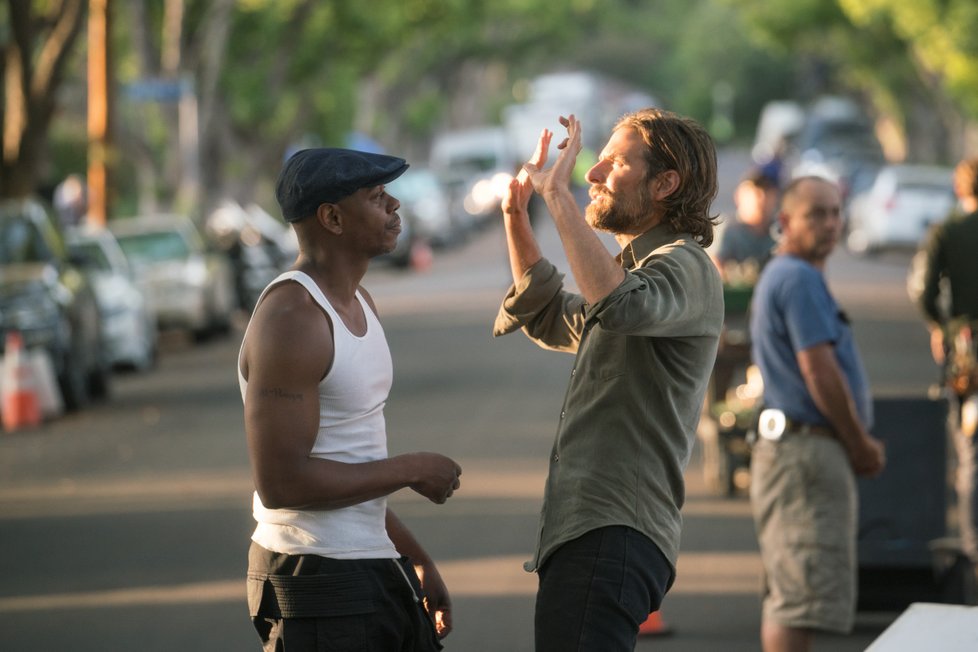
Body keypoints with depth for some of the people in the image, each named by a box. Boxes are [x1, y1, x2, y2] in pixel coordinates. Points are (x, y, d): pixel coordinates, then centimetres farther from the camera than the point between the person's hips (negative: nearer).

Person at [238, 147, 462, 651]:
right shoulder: (291, 317, -17)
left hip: (377, 572, 9)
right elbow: (281, 482, -24)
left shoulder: (359, 303, 13)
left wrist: (417, 561, 21)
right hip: (317, 583, -9)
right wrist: (410, 470, -14)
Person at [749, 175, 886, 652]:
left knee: (788, 586, 14)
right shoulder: (800, 279, -13)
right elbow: (819, 371, -19)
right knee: (804, 591, -14)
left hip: (793, 447, 11)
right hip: (807, 450, -11)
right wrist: (860, 444, -8)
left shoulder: (780, 275, 20)